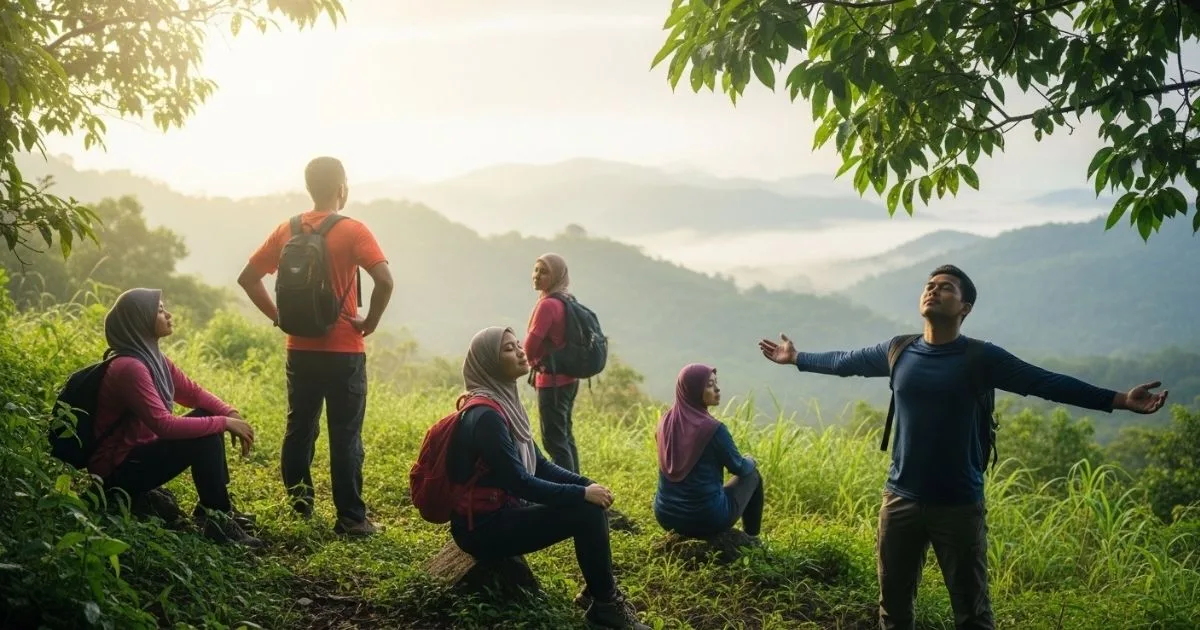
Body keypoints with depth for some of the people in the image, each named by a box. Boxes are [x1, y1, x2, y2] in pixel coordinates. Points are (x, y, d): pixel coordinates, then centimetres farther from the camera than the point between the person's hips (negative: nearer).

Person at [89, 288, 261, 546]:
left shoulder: (152, 356, 5)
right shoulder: (129, 367, -26)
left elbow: (193, 392, 9)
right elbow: (164, 425, -32)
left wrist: (230, 414, -8)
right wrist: (224, 423, -25)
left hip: (139, 450, 10)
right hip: (118, 470, -10)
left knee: (210, 419, 5)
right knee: (205, 438, -21)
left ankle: (217, 506, 9)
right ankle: (216, 517, -10)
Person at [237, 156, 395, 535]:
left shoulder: (287, 231, 5)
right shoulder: (352, 231, -10)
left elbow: (248, 278, 8)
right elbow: (384, 280, -22)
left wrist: (279, 316, 10)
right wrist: (370, 323, -10)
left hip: (300, 350, 5)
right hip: (343, 351, -4)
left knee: (299, 429, 13)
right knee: (345, 436, 0)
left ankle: (299, 505, 20)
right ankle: (350, 518, 3)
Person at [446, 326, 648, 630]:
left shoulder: (506, 403, 7)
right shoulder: (485, 416, -22)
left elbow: (539, 465, 10)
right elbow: (519, 482, -25)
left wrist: (586, 484, -4)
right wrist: (582, 493, -20)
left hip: (505, 510, 9)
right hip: (484, 526, -9)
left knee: (593, 502, 2)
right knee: (586, 512, -17)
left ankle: (596, 591, 11)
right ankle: (605, 604, -1)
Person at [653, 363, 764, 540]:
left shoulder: (665, 422, -3)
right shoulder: (713, 429, -21)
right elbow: (738, 467, -4)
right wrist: (750, 463, 20)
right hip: (707, 518, -6)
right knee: (752, 474, 20)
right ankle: (752, 539, 34)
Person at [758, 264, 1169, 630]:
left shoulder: (982, 359, -8)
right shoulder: (898, 352, 2)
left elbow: (1047, 384, -11)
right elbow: (844, 362, 18)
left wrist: (1118, 400, -18)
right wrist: (797, 358, 27)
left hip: (959, 506, -3)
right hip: (900, 499, 3)